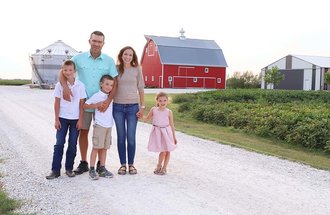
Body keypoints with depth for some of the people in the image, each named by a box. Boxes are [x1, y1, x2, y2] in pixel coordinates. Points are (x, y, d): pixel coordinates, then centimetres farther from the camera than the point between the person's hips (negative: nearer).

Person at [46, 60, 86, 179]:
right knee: (59, 144, 0)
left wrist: (80, 120, -3)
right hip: (63, 118, 0)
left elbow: (81, 104, 0)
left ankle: (69, 168, 18)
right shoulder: (59, 85, -2)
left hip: (75, 119, 0)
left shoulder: (80, 85, -3)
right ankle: (55, 170, 6)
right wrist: (56, 119, -3)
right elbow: (57, 103, 1)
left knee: (72, 145, 6)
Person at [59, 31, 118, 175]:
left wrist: (108, 101, -15)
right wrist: (65, 87, -19)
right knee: (83, 132, 8)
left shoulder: (109, 61, 0)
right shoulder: (79, 58, 1)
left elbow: (114, 83, -3)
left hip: (101, 104, -1)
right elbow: (62, 73, 1)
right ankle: (83, 163, 21)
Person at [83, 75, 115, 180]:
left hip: (109, 125, 6)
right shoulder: (97, 96, -7)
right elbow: (85, 105, -10)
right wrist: (97, 105, -16)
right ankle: (92, 169, 2)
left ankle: (102, 169, 15)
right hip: (99, 125, -6)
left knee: (104, 148, 8)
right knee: (96, 147, -4)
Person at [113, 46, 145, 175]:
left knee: (131, 137, 1)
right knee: (121, 137, 7)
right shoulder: (116, 69, 3)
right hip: (118, 106, 1)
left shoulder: (137, 69, 4)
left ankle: (131, 164, 15)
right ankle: (123, 164, 17)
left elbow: (141, 89, 5)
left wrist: (142, 107, 1)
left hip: (133, 107, 0)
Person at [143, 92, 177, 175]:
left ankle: (164, 168, 23)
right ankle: (159, 166, 27)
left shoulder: (169, 112, -6)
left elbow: (172, 124, 1)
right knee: (162, 151, 2)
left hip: (166, 132, 0)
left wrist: (174, 137, 4)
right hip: (157, 132, 0)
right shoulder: (153, 110, -3)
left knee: (167, 151, 6)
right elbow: (147, 118, 13)